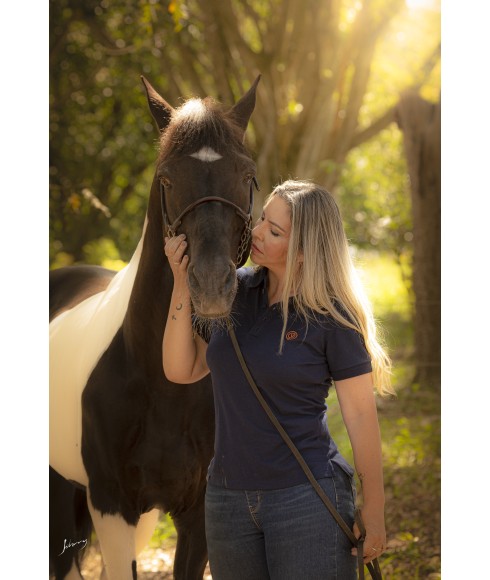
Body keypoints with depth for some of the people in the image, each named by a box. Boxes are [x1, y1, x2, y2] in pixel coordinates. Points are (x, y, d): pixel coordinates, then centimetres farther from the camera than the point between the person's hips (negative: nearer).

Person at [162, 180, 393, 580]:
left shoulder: (332, 316, -11)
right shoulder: (235, 289, 4)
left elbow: (360, 415, -8)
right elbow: (181, 370, 2)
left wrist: (374, 513, -8)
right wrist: (182, 285, -7)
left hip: (306, 497, -5)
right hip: (227, 497, 5)